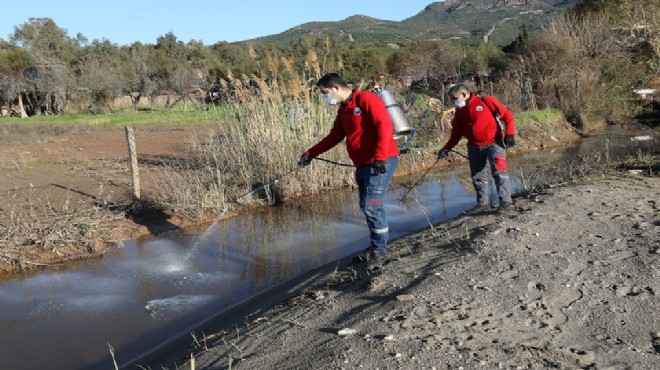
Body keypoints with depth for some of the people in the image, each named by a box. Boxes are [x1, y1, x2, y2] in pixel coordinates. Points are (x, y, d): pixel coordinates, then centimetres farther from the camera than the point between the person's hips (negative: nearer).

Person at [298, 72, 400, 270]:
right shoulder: (343, 110, 16)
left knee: (372, 205, -10)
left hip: (381, 162, -9)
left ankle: (379, 250, 2)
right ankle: (376, 247, 20)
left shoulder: (367, 100, -11)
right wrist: (310, 153, 18)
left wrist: (380, 157, -26)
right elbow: (334, 136, 22)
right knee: (367, 206, 10)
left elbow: (384, 126, -20)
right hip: (363, 164, 9)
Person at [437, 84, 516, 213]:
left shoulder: (486, 101, -7)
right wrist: (446, 149, -2)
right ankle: (483, 203, 22)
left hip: (494, 143, -6)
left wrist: (509, 133, -13)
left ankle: (506, 202, -13)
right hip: (474, 147, 6)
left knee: (499, 172, -16)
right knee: (477, 177, 9)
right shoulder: (459, 112, 9)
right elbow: (456, 134, 10)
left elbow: (507, 115, -5)